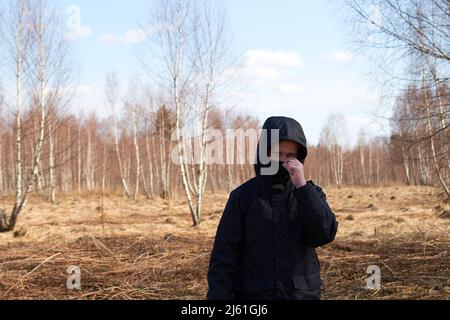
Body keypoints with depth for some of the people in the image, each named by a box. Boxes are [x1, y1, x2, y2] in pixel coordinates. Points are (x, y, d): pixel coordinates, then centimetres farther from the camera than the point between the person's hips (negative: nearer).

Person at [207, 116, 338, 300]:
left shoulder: (310, 193, 3)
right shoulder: (243, 196, -1)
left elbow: (325, 234, -14)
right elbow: (223, 257, -3)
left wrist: (302, 186, -19)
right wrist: (218, 295, -13)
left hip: (302, 294, 1)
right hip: (252, 295, -1)